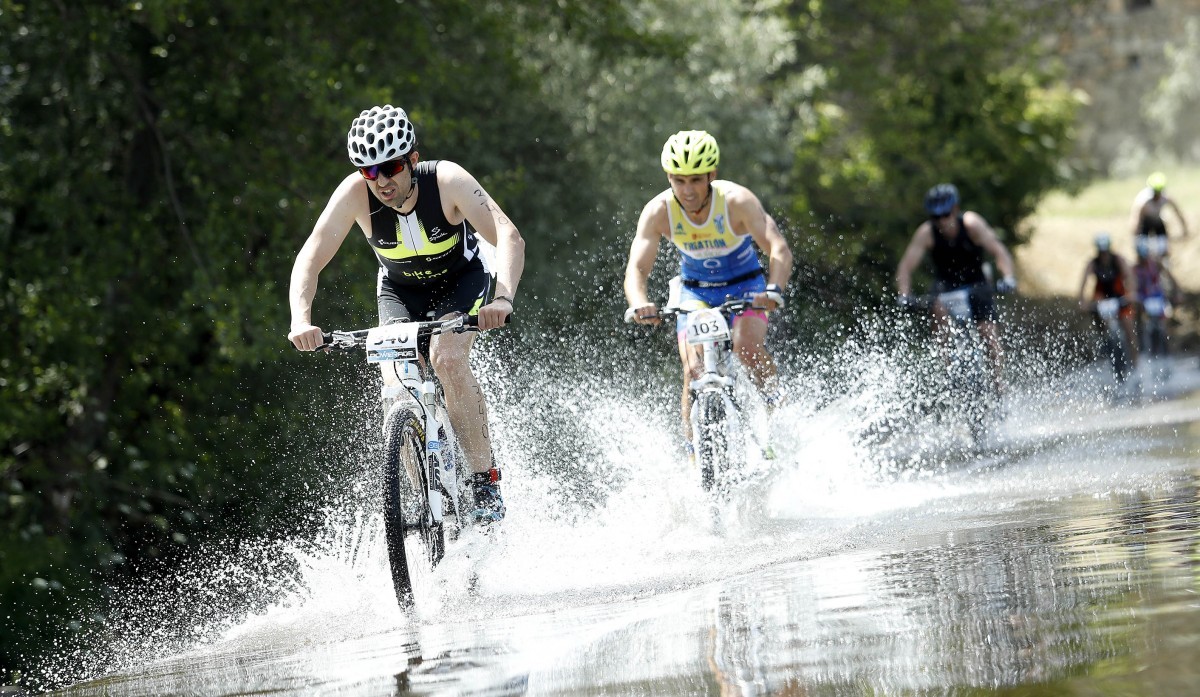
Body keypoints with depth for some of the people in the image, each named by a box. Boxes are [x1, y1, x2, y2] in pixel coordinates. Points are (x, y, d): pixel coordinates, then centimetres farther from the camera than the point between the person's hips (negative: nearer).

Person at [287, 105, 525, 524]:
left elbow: (508, 237, -40)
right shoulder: (355, 193, -27)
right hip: (400, 290, 2)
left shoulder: (447, 180, -32)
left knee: (446, 358, -29)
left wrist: (502, 298, -57)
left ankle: (485, 481, -19)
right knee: (398, 388, -19)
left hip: (463, 279, -2)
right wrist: (301, 320, -44)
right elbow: (310, 259, -27)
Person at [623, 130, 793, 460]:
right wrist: (639, 304, -51)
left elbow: (779, 250, -36)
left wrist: (773, 291, -55)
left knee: (748, 348, -29)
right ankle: (693, 449, -1)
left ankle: (775, 405, -1)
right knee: (694, 371, -17)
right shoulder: (658, 212, -22)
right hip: (696, 292, 2)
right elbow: (636, 269, -29)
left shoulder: (737, 201, -28)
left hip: (744, 285, -2)